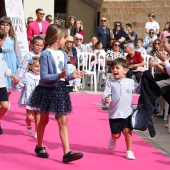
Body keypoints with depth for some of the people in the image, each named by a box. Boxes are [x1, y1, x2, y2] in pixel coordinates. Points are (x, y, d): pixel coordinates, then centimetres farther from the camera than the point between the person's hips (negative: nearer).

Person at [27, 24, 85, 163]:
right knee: (44, 119, 11)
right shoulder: (45, 55, -15)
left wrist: (71, 76, -7)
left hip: (60, 90, 6)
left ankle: (67, 152, -3)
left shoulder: (63, 54, 7)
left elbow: (64, 75, 11)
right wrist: (58, 76, -30)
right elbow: (43, 76, -19)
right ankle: (39, 146, 30)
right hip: (47, 90, -6)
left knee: (63, 121, 0)